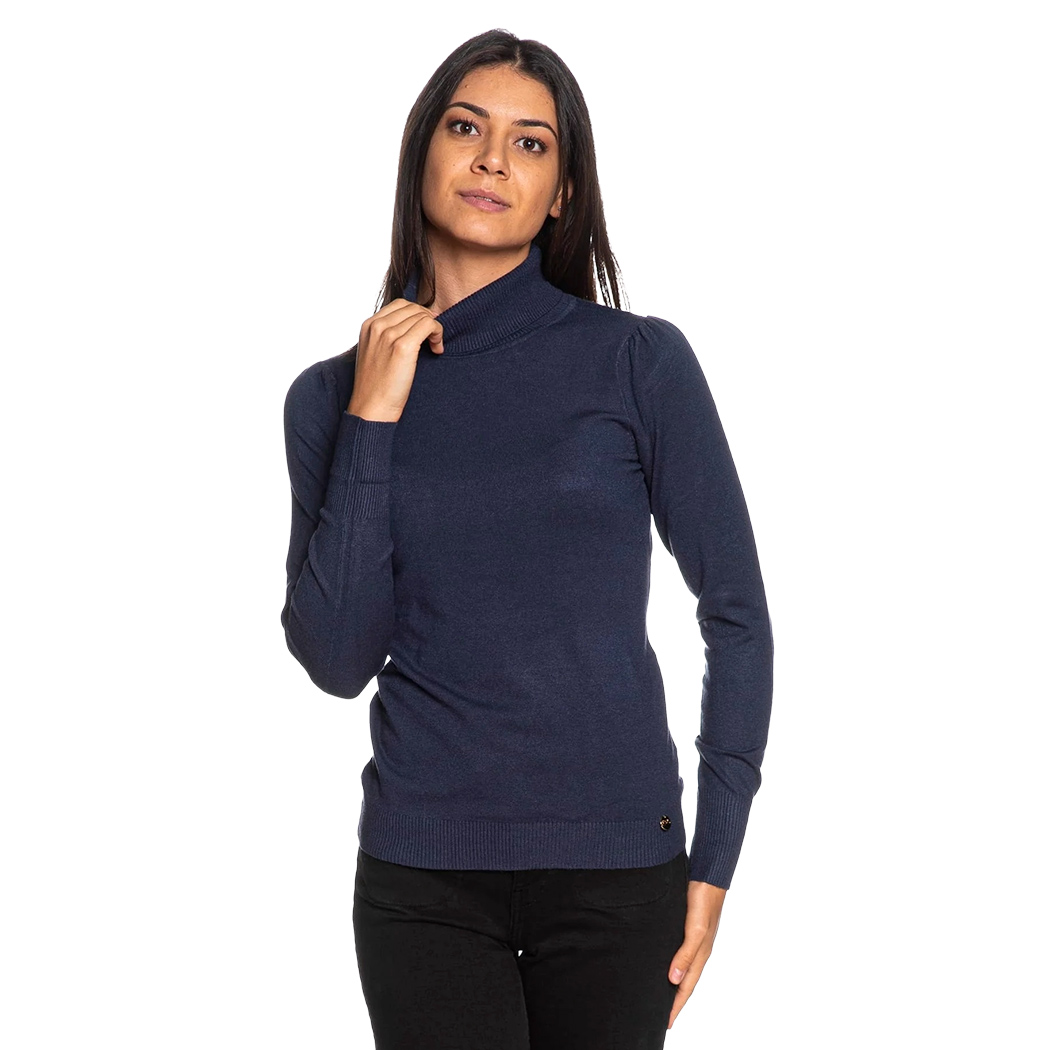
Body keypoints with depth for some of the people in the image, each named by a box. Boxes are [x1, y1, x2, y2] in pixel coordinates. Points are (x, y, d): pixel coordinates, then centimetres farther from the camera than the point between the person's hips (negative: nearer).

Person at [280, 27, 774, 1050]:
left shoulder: (639, 361, -4)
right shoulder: (331, 394, 2)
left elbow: (736, 614, -1)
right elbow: (336, 660, -6)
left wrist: (714, 858, -4)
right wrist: (373, 421, -11)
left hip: (616, 860, -1)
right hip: (422, 868, 1)